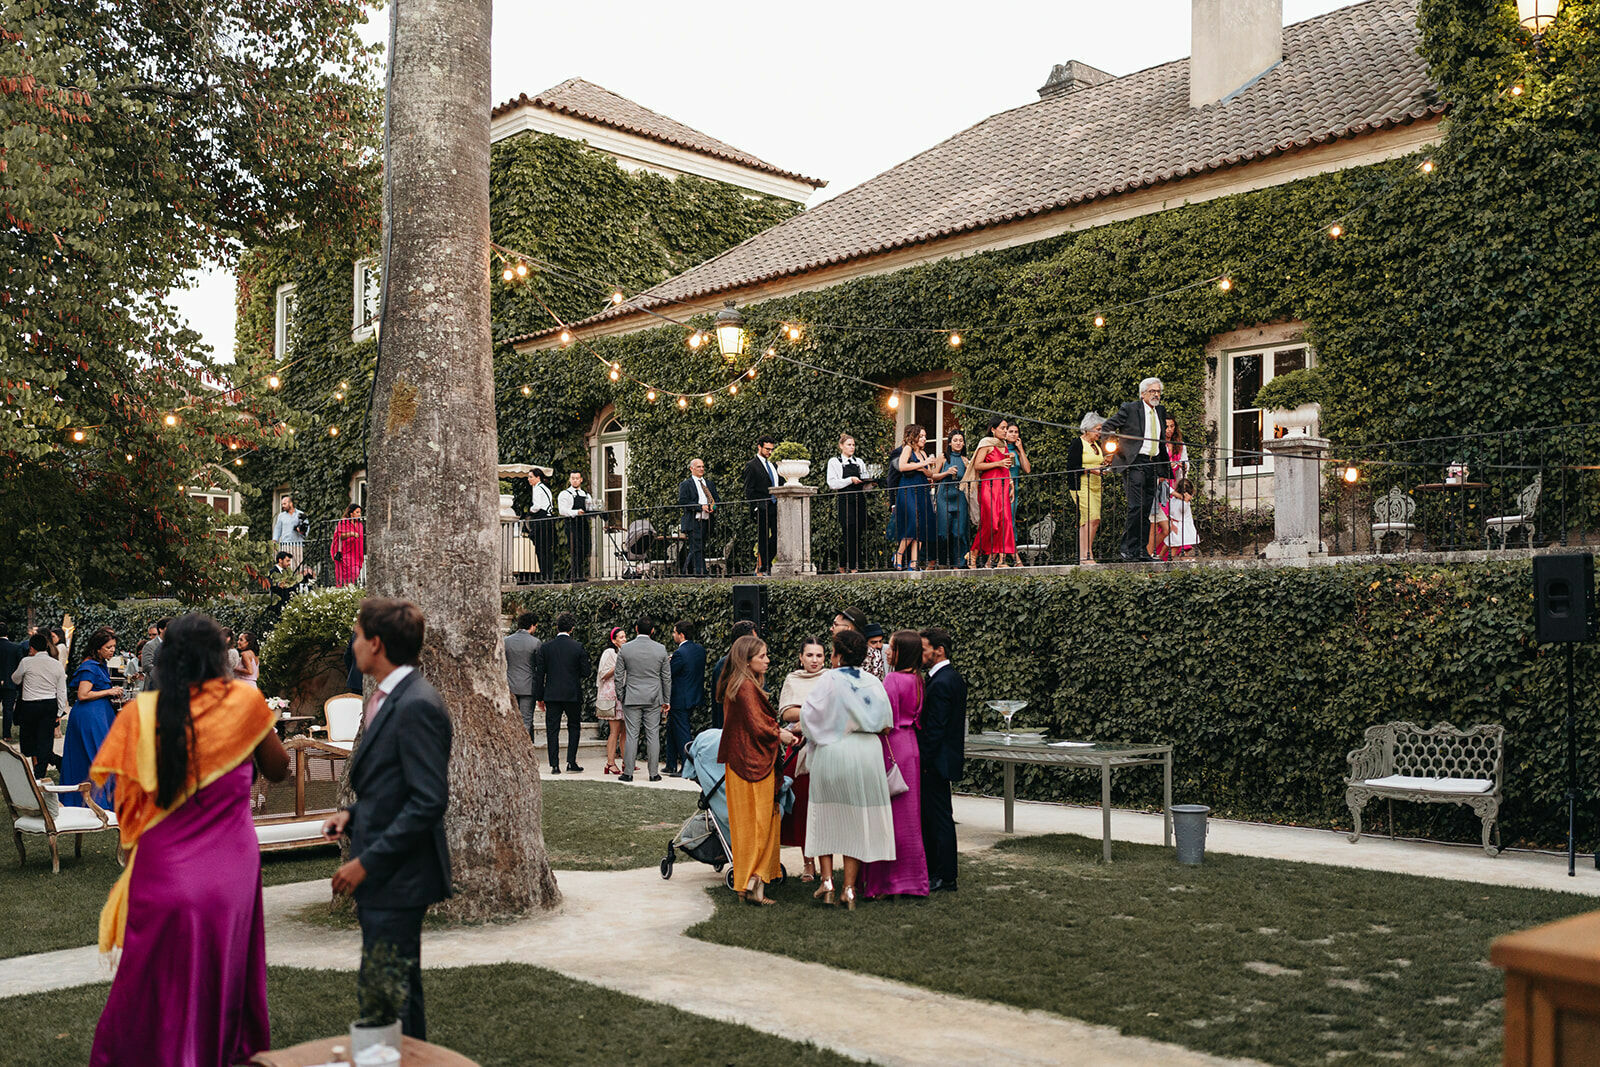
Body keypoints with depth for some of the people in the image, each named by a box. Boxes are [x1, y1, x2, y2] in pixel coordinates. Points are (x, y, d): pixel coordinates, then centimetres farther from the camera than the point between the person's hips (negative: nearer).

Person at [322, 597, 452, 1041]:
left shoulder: (417, 706, -19)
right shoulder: (390, 699, 13)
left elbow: (429, 801, -23)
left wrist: (367, 862, -19)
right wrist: (354, 814, 7)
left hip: (398, 877, -10)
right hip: (383, 876, 10)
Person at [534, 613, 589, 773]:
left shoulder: (545, 647, -2)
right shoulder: (578, 647, -6)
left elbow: (539, 674, -1)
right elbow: (585, 672, -3)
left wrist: (539, 697, 6)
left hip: (552, 694, 0)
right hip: (573, 694, 0)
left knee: (552, 730, 5)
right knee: (573, 727, 15)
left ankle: (554, 765, 3)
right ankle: (571, 762, 9)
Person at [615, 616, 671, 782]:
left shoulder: (625, 649, -3)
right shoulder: (660, 649, -2)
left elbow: (619, 676, 1)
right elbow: (667, 677, 4)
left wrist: (620, 697, 13)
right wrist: (666, 700, 12)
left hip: (632, 699, 0)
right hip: (654, 699, 0)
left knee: (631, 735, 2)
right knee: (653, 735, 4)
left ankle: (628, 773, 3)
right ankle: (653, 773, 7)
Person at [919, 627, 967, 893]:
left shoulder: (940, 683, -19)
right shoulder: (955, 677, 12)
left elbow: (934, 728, -21)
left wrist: (924, 762, -17)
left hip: (937, 761, -10)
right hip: (948, 756, 10)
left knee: (939, 818, -3)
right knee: (930, 817, 15)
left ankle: (945, 879, 4)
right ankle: (932, 872, 22)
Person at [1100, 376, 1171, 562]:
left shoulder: (1161, 411, 17)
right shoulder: (1129, 409, -2)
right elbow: (1107, 426, 2)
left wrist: (1165, 465, 22)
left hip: (1153, 465, 6)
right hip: (1135, 463, -6)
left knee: (1147, 509, 6)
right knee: (1136, 506, -15)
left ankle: (1141, 550, 11)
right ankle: (1127, 550, -12)